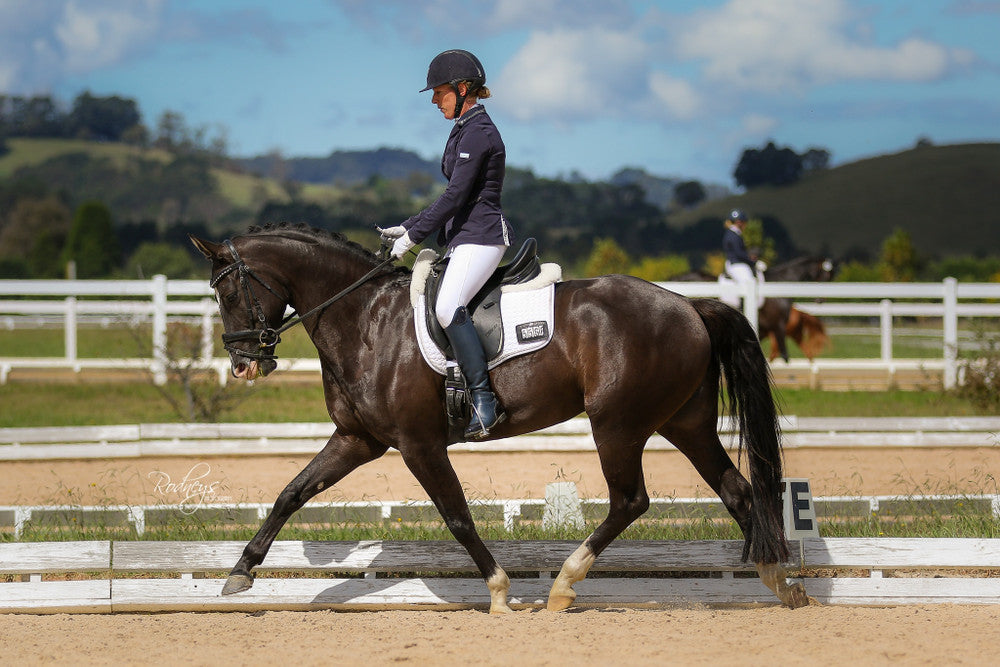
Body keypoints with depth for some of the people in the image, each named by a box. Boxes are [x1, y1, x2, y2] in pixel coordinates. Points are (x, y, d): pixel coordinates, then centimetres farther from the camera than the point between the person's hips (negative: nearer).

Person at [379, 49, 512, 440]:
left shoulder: (477, 133, -12)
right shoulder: (465, 131, 19)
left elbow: (455, 196, -17)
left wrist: (414, 235, -13)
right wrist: (408, 228, 19)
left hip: (481, 237, -11)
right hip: (463, 239, 11)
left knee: (447, 307, -29)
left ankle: (484, 400, -32)